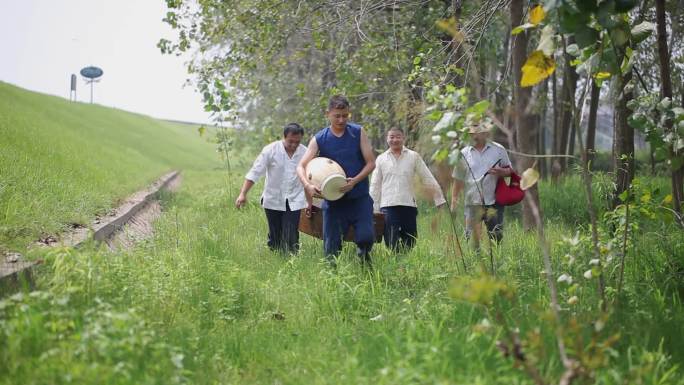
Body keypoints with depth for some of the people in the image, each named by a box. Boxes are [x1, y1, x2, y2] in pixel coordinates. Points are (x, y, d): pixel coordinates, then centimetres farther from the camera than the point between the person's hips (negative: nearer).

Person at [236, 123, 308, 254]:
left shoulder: (305, 153, -3)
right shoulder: (271, 150, -10)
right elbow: (255, 173, -11)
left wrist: (310, 203, 8)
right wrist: (243, 194, -19)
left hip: (294, 201, 1)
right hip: (273, 200, 0)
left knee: (291, 238, -8)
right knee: (275, 237, 7)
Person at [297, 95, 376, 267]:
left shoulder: (358, 133, 0)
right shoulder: (319, 139, -1)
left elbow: (371, 162, -1)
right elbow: (301, 166, -7)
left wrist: (355, 180, -19)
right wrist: (307, 185, -29)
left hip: (359, 197, 0)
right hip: (333, 200, 0)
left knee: (366, 237, -12)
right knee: (331, 247, 1)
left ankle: (363, 254, 22)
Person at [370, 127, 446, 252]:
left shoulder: (414, 157, 8)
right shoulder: (381, 159, 10)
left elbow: (428, 179, 10)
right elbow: (375, 185, 13)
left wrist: (439, 198, 6)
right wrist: (374, 208, 8)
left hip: (408, 204, 0)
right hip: (388, 205, 0)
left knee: (410, 242, 3)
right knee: (391, 244, -7)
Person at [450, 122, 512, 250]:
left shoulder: (499, 150, 6)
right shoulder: (464, 153, 6)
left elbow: (509, 171, 11)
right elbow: (458, 179, 10)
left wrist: (501, 171, -13)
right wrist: (453, 201, 5)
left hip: (494, 201, 0)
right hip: (472, 202, 0)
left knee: (496, 235, 0)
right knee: (473, 236, -6)